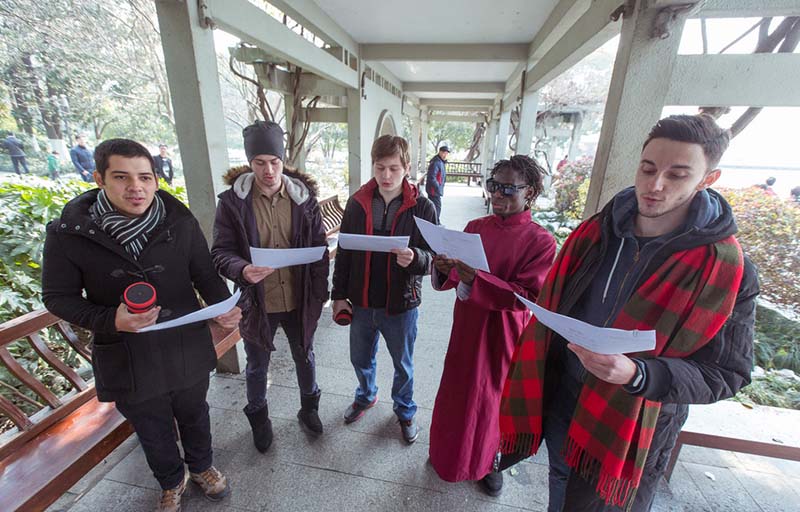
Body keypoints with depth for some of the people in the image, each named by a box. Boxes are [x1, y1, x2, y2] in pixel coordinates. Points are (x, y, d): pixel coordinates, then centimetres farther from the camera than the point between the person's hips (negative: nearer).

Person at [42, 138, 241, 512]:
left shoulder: (181, 222, -13)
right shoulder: (68, 233, -15)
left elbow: (205, 275, -3)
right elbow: (58, 296, -6)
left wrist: (224, 307, -22)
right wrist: (109, 321, -25)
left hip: (188, 351, 1)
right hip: (128, 362, 0)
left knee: (195, 418, 26)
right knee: (154, 433, 25)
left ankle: (201, 467, 56)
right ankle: (171, 482, 55)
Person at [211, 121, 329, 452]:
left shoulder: (304, 197, -6)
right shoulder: (232, 201, -10)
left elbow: (319, 248, -2)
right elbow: (221, 252, -8)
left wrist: (319, 293, -4)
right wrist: (242, 270, -30)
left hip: (299, 300, 1)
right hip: (257, 302, -1)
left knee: (305, 357, 21)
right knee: (257, 367, 20)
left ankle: (309, 408, 49)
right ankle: (259, 418, 49)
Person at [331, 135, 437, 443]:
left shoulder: (422, 208, -12)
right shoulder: (357, 203, -4)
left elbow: (434, 257, -12)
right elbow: (343, 252, 3)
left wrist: (415, 258, -34)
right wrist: (339, 295, 2)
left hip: (401, 305, -2)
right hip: (361, 303, 3)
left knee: (403, 365, 19)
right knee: (360, 359, 24)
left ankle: (405, 411, 49)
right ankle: (366, 396, 56)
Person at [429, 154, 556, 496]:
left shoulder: (541, 241, -13)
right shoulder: (475, 228, 1)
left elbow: (526, 296, -20)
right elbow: (453, 278, 2)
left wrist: (474, 278, -32)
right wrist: (444, 269, -22)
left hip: (503, 336, -3)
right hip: (466, 328, 4)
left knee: (492, 398, 16)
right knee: (456, 394, 19)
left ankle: (488, 461, 46)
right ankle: (448, 453, 47)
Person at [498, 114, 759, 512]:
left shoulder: (726, 271, -16)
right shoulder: (596, 231, -7)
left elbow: (725, 374, -14)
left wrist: (636, 374, -33)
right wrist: (532, 378, 2)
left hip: (625, 432, -3)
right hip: (557, 408, 3)